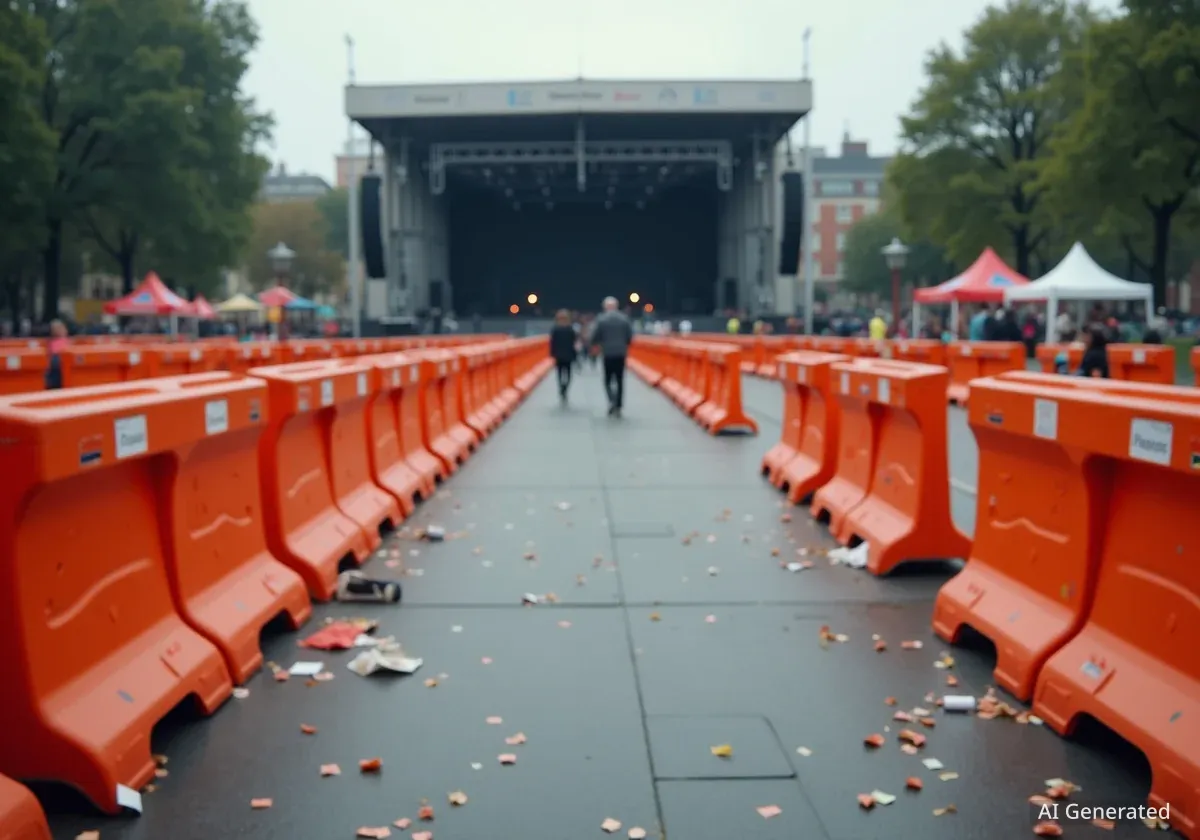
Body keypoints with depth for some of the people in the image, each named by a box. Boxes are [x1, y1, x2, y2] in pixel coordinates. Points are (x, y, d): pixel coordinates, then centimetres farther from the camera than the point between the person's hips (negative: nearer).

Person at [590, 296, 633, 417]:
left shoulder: (601, 319, -6)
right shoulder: (624, 319, 1)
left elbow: (595, 337, -6)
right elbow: (630, 336, 3)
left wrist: (595, 347, 15)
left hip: (608, 354, -2)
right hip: (621, 353, 2)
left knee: (608, 380, 8)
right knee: (620, 381, 8)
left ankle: (611, 400, -16)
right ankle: (618, 407, 7)